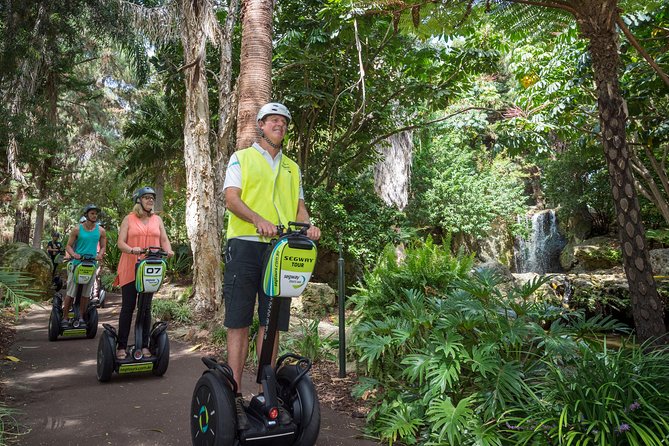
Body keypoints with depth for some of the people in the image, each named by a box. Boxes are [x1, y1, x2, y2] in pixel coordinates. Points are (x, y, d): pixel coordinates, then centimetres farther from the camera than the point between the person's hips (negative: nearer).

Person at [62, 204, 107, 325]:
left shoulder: (101, 231, 6)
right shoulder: (77, 229, 0)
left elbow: (103, 246, 12)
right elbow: (68, 246, 2)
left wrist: (100, 255, -8)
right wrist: (73, 254, -18)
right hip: (77, 263, -2)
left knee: (85, 293, 7)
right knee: (70, 292, -2)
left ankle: (81, 318, 16)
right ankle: (65, 318, 6)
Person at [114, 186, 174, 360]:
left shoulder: (157, 220, 13)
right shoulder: (128, 219, 4)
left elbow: (164, 240, 8)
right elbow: (120, 242, -3)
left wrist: (168, 250, -14)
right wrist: (131, 250, -24)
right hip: (130, 268, -2)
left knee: (146, 307, 6)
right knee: (128, 307, 1)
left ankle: (144, 346, 12)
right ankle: (121, 346, 8)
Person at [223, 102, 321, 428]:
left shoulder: (292, 167, 23)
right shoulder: (241, 158, 11)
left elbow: (299, 205, 18)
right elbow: (231, 198, -3)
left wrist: (307, 226, -6)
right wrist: (259, 220, -21)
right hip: (246, 245, -3)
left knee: (272, 323, 5)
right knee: (239, 323, -3)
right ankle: (235, 397, 4)